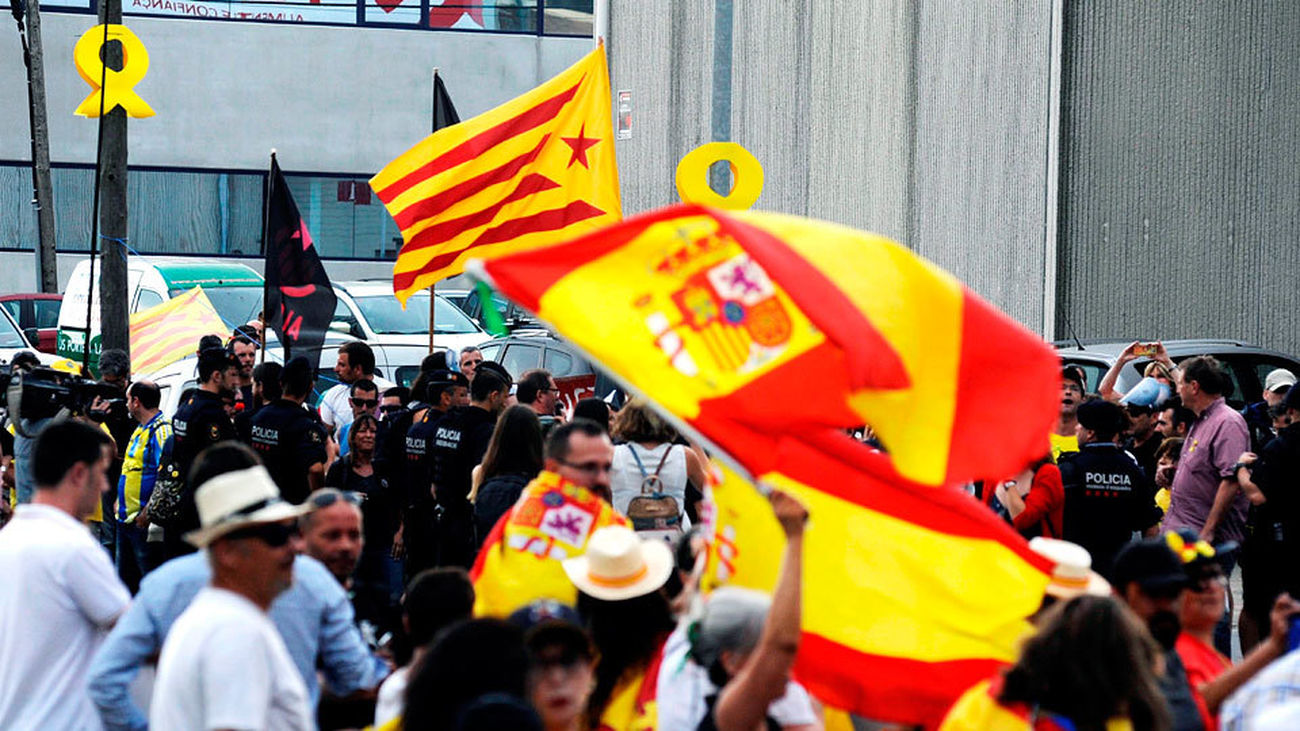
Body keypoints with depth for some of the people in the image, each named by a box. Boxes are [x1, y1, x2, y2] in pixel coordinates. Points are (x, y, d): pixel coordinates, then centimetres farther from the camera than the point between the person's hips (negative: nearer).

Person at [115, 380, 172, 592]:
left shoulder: (162, 431, -16)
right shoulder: (141, 429, 16)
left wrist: (148, 512, -25)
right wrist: (121, 502, 19)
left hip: (144, 521, -10)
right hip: (126, 519, 10)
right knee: (126, 578, 17)